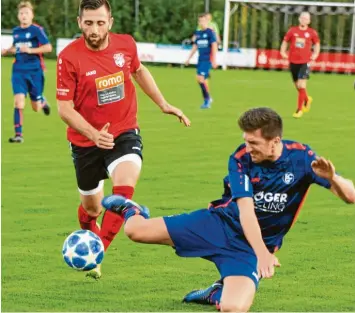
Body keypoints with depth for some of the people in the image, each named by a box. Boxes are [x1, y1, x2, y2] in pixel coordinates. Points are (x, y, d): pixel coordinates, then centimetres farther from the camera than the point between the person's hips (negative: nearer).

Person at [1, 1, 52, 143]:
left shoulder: (37, 30, -8)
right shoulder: (15, 31, 8)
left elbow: (48, 47, -14)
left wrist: (30, 50, -23)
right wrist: (6, 51, 5)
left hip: (34, 71, -3)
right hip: (19, 71, 3)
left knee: (36, 107, 9)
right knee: (19, 103, -14)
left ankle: (43, 102, 46)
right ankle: (18, 135, -11)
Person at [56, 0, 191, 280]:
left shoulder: (126, 44, -7)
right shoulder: (69, 57, -18)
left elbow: (139, 71, 17)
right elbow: (65, 109, -15)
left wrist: (163, 104, 17)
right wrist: (94, 135, -29)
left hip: (124, 133, 1)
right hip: (86, 141, -1)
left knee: (125, 187, -27)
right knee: (91, 207, 14)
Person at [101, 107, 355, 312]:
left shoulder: (301, 157, -14)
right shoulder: (241, 159, -14)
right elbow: (245, 211, -22)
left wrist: (332, 178, -41)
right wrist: (262, 253, -38)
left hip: (251, 247, 0)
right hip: (220, 223, 1)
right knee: (136, 230, -7)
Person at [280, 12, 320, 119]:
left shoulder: (312, 33, 1)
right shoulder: (292, 31, 4)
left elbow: (317, 44, 15)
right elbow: (285, 41, 16)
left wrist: (315, 55, 0)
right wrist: (283, 52, 1)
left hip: (305, 62, -3)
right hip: (293, 62, 3)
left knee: (301, 85, -14)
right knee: (298, 86, 13)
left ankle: (299, 109, -5)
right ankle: (307, 99, 43)